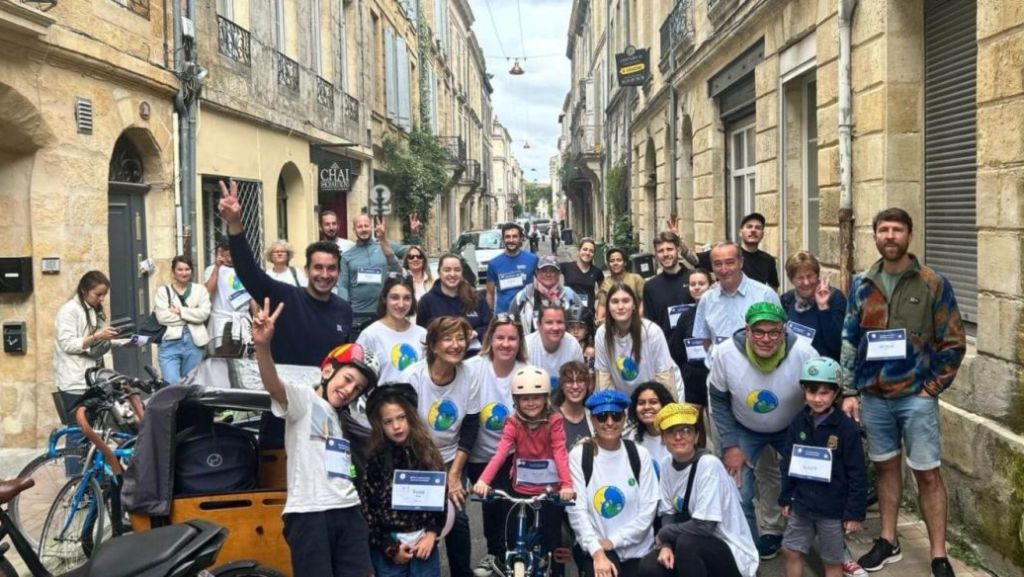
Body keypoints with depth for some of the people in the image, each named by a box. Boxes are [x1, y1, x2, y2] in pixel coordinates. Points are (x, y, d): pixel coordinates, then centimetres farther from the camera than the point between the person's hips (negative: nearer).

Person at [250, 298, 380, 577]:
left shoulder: (341, 419, 24)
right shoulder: (303, 398, 0)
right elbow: (273, 385, -22)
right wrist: (262, 345, -39)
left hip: (348, 511, 7)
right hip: (309, 513, -7)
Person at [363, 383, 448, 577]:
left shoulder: (427, 452, 5)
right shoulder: (373, 459, -5)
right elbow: (366, 509, -6)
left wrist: (431, 535, -4)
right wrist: (389, 547, -8)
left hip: (424, 543, 3)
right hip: (387, 548, -2)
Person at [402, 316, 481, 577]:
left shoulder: (469, 377, -10)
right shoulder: (413, 377, -19)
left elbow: (471, 428, -5)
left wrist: (454, 473, -8)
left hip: (450, 460, 2)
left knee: (458, 518, -4)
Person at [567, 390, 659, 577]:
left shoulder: (640, 455, 0)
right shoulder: (578, 456, -5)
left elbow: (648, 510, -3)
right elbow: (577, 510, -12)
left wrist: (613, 541, -12)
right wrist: (597, 551, -23)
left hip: (636, 549, 2)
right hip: (594, 547, -2)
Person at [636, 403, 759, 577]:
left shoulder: (709, 464, -22)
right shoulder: (668, 466, 0)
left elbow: (703, 526, -26)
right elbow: (668, 514, 6)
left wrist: (664, 534, -11)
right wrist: (666, 545, -14)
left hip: (733, 555, -6)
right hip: (699, 551, 6)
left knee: (686, 543, -33)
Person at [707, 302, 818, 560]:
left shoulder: (804, 353, -30)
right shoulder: (726, 353, -26)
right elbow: (718, 400, -10)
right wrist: (730, 445, -12)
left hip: (793, 428, 0)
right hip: (743, 429, 0)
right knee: (738, 495, -4)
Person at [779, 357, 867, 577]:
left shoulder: (847, 428, -15)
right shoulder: (799, 422, -2)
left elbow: (857, 474, -12)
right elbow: (788, 463, 6)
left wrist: (855, 512, -11)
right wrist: (785, 498, 8)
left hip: (833, 508, -4)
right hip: (801, 503, 4)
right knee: (791, 551, 12)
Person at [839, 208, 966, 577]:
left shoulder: (934, 284, -5)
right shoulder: (862, 285, 4)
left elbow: (953, 342, -3)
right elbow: (849, 341, 6)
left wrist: (932, 388, -7)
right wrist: (849, 392, 2)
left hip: (916, 396, -3)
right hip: (873, 396, 3)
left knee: (928, 474, 2)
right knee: (885, 466, 15)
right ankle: (888, 541, 28)